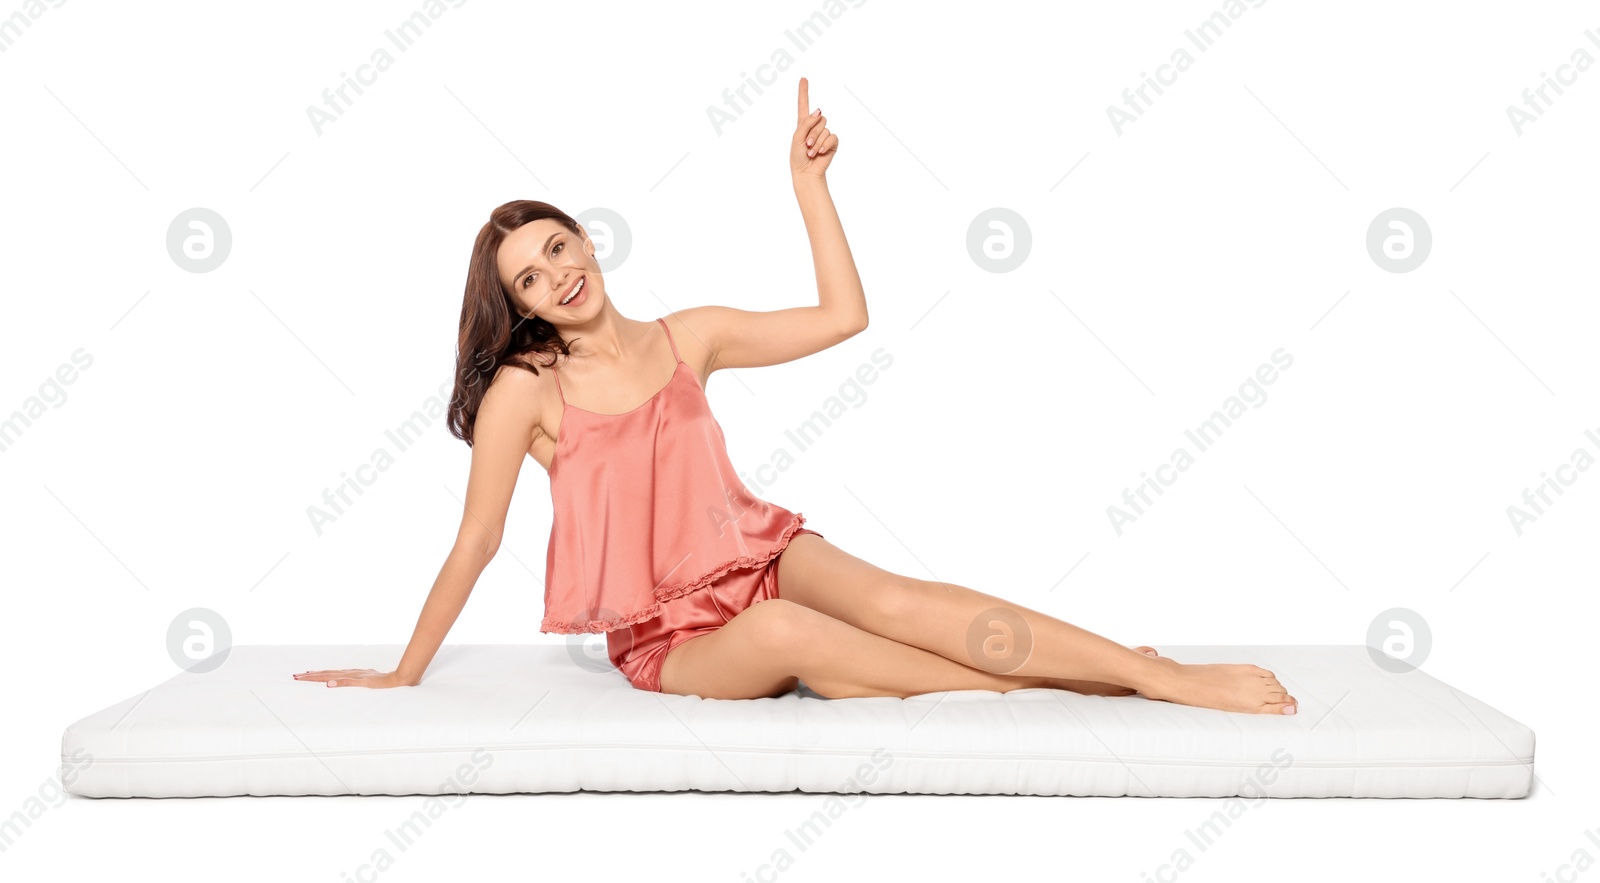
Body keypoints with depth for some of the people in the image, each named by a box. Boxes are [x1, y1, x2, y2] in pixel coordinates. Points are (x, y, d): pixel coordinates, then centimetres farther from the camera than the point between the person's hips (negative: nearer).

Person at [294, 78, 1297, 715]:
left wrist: (810, 183, -1)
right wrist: (404, 677, 2)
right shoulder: (525, 389, -8)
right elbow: (476, 542, -3)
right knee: (782, 637, -35)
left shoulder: (688, 336, 2)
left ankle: (1168, 677, -32)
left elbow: (843, 317, 3)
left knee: (896, 600, -27)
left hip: (759, 559, 2)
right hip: (668, 638, -2)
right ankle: (1032, 685, -30)